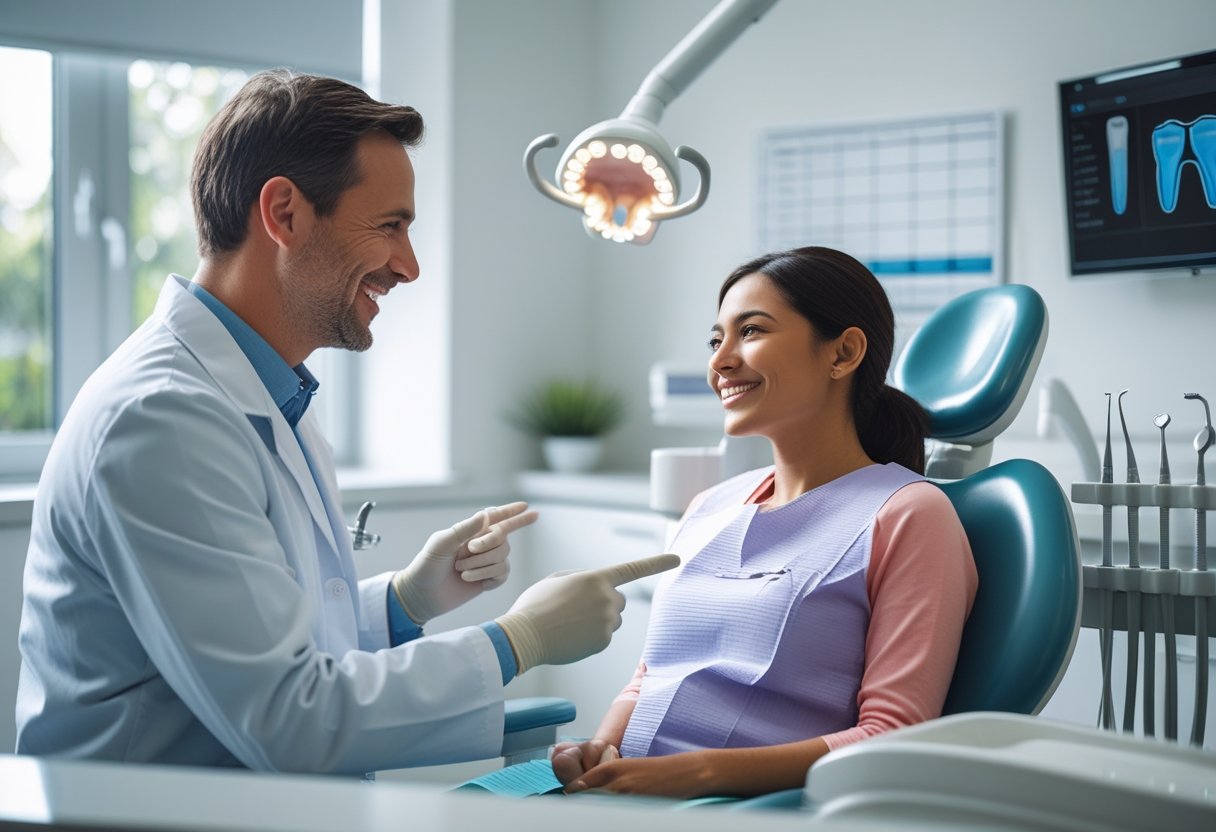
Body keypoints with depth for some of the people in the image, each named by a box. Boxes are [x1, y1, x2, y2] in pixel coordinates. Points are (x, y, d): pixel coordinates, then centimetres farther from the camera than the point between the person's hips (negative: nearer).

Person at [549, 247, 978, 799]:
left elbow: (891, 738, -10)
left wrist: (701, 771, -20)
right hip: (624, 797, 7)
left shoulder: (908, 514, -3)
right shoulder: (709, 510, 19)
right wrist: (598, 749, -1)